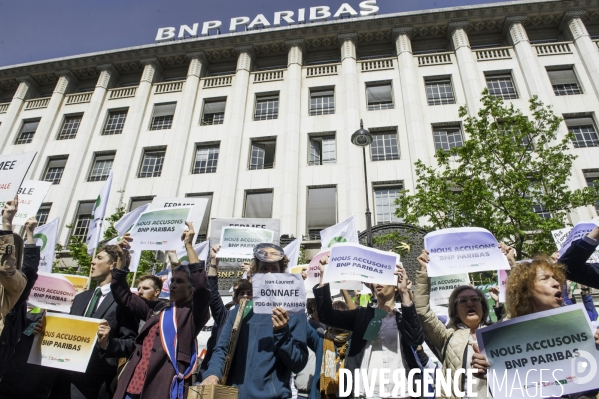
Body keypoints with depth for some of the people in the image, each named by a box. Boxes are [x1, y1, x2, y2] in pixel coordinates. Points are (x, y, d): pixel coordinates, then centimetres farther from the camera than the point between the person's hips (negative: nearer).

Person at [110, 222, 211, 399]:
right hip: (134, 383, 5)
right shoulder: (157, 308, 18)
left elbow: (201, 284, -15)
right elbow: (124, 296, 21)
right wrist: (122, 257, 11)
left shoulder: (195, 312, 3)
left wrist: (189, 245, -13)